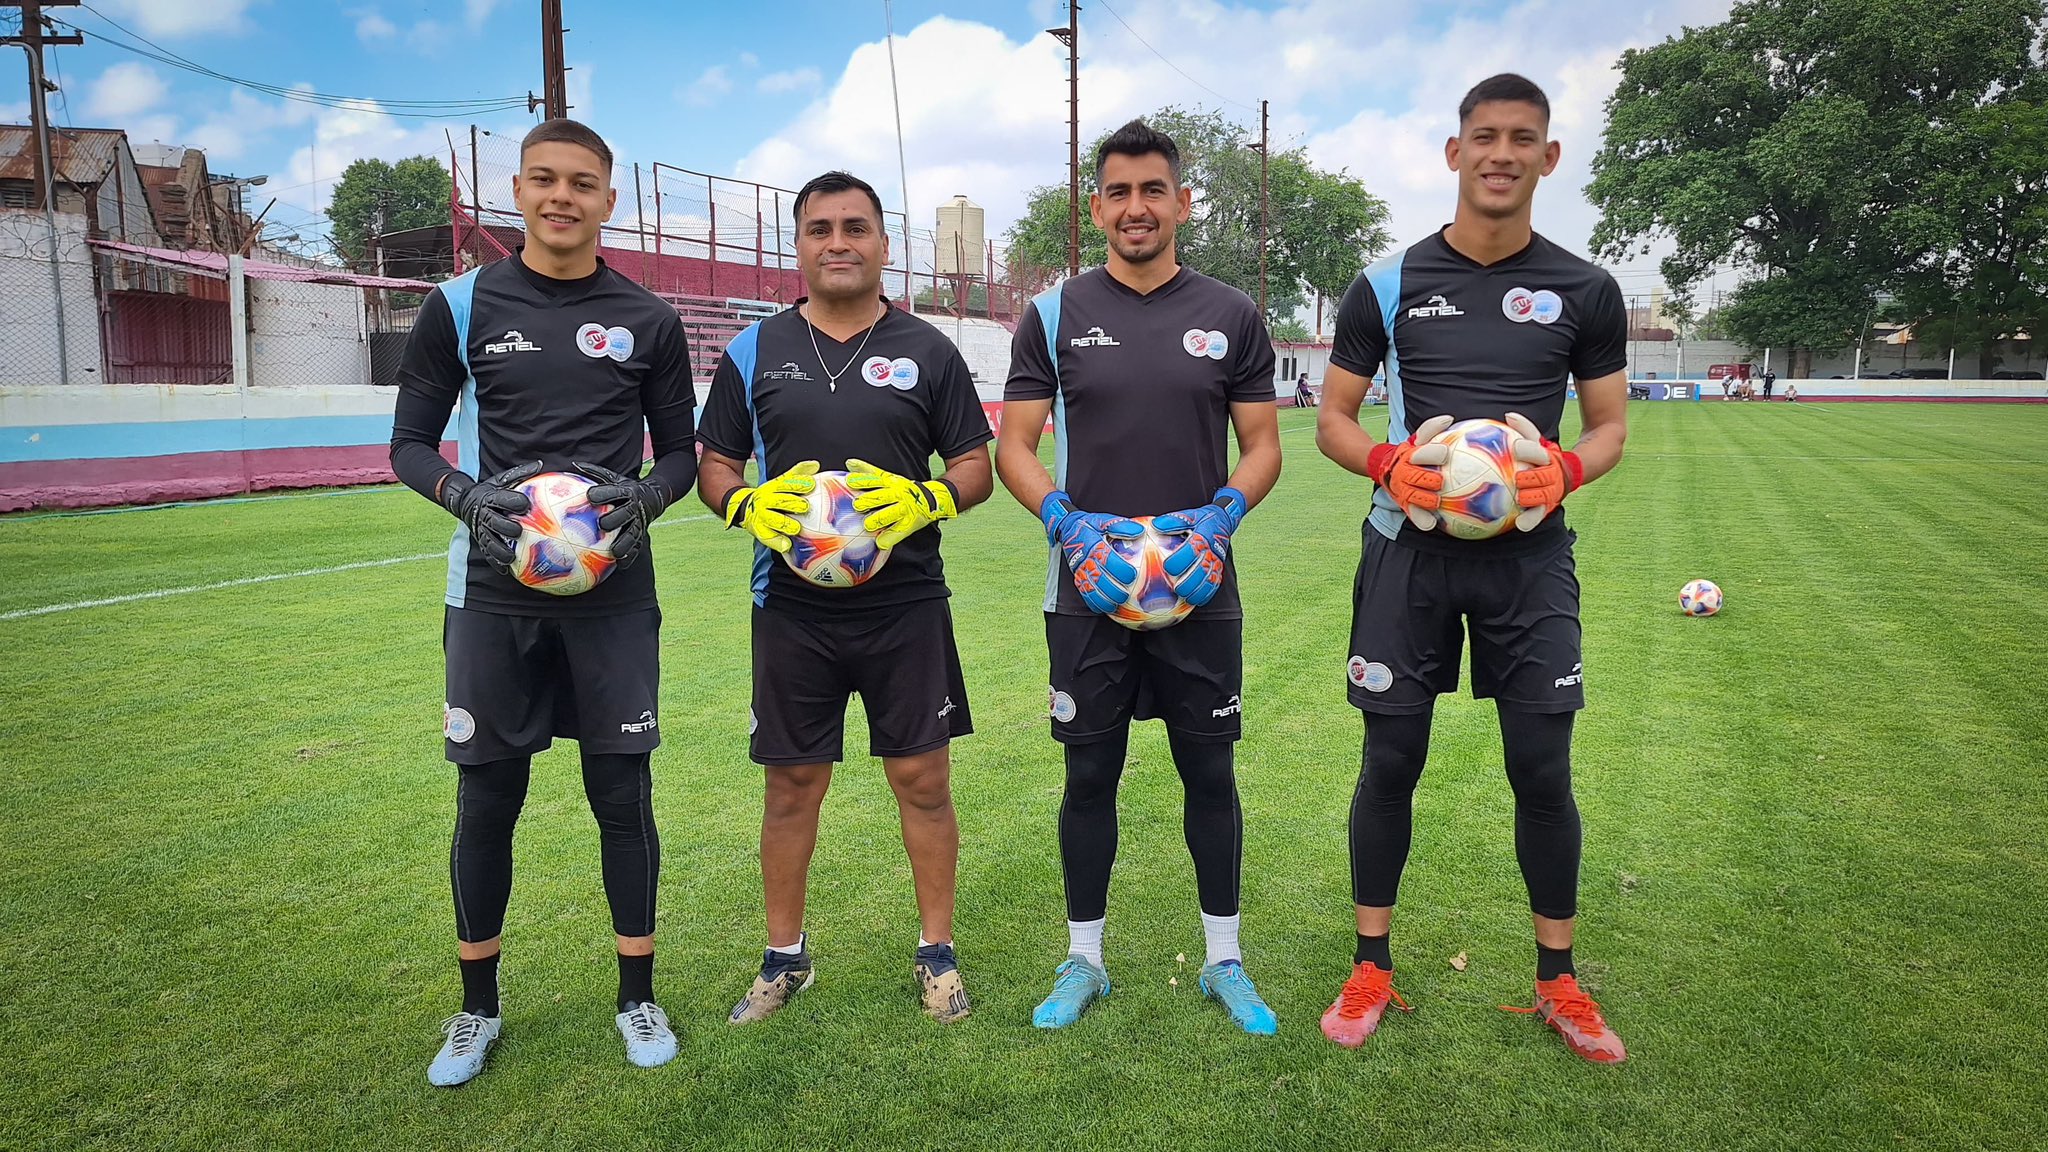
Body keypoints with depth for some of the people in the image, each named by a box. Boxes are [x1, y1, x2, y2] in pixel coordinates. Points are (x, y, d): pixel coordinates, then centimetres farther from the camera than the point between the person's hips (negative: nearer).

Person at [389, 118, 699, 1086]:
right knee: (486, 796, 7)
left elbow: (679, 451, 9)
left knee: (623, 792, 5)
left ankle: (637, 998, 22)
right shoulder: (462, 306, 3)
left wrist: (645, 499, -12)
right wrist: (469, 498, -15)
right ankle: (478, 1008, 28)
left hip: (615, 594, 0)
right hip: (493, 592, 0)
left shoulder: (647, 320, 5)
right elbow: (411, 442, 6)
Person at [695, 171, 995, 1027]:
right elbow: (715, 467, 9)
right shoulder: (755, 352, 6)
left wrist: (923, 502, -17)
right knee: (791, 785, 9)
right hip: (791, 608, 1)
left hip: (907, 605, -1)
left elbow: (976, 467, 4)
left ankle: (937, 952, 23)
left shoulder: (927, 351, 4)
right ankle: (785, 958, 27)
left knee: (923, 778, 5)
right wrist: (748, 506, -14)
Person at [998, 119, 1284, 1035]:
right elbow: (1014, 446, 2)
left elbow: (1262, 444, 7)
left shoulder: (1230, 315, 5)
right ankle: (1083, 959, 24)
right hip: (1089, 583, 0)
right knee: (1090, 773, 8)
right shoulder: (1054, 315, 4)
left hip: (1200, 583, 1)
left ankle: (1223, 959, 25)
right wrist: (1068, 523, -14)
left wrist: (1221, 516, -12)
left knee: (1210, 770, 8)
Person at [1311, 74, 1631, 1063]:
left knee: (1543, 768, 2)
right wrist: (1389, 464, -16)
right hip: (1410, 550, -1)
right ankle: (1372, 969, 20)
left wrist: (1564, 470, -12)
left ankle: (1558, 982, 22)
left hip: (1529, 554, 1)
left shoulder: (1584, 292, 5)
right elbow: (1333, 420, 5)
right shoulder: (1388, 285, 2)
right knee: (1391, 759, 4)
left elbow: (1609, 425, 11)